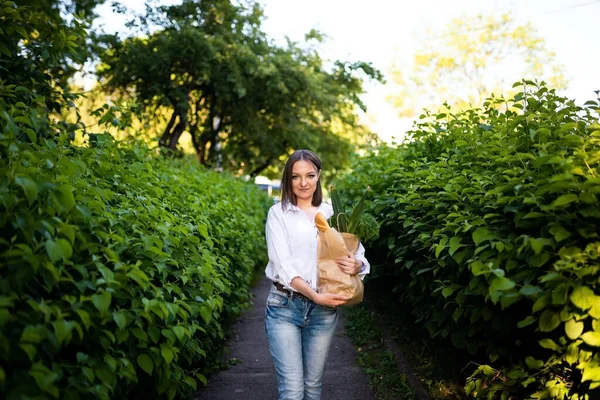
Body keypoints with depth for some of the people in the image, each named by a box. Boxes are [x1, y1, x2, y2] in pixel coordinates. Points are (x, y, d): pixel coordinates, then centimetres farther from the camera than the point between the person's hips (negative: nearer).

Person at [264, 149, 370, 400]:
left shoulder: (332, 213, 7)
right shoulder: (279, 213, -1)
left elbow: (359, 254, 6)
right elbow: (282, 264, -11)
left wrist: (356, 265, -18)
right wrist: (317, 296, -22)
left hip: (324, 310, 3)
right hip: (284, 306, -3)